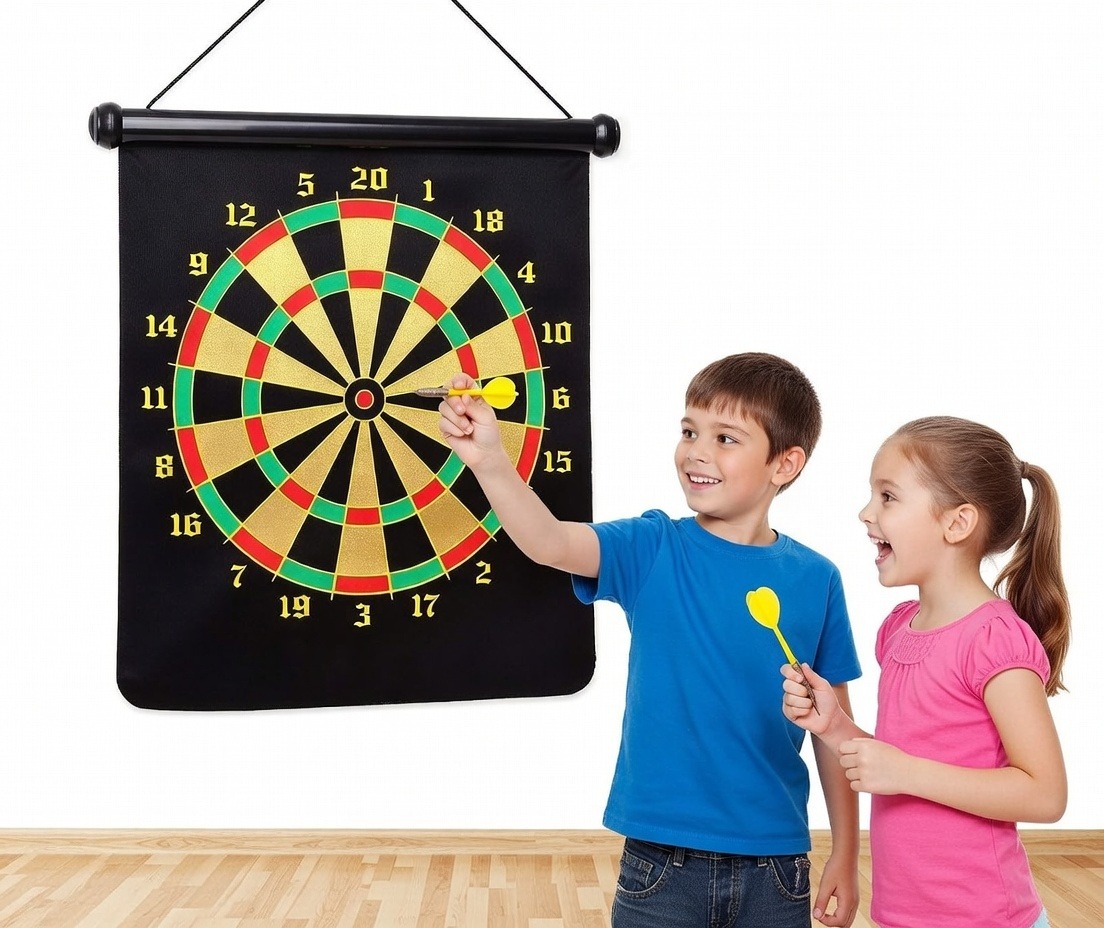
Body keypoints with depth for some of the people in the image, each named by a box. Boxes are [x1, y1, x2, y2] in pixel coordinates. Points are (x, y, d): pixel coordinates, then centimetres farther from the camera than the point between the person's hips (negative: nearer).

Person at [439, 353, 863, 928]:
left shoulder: (814, 580, -3)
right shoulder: (652, 549, -6)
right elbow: (550, 543, -25)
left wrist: (845, 855, 5)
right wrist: (488, 460, -41)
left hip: (775, 866, 1)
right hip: (660, 860, -1)